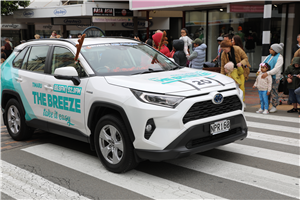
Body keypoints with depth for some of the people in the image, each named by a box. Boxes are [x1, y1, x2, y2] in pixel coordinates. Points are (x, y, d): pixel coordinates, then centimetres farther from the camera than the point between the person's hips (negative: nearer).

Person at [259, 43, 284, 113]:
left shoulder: (279, 58, -7)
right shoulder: (269, 56, 15)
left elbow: (276, 69, -19)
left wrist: (267, 73, -30)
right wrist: (259, 70, -8)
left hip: (274, 77, -7)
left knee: (274, 92, -2)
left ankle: (274, 107, 8)